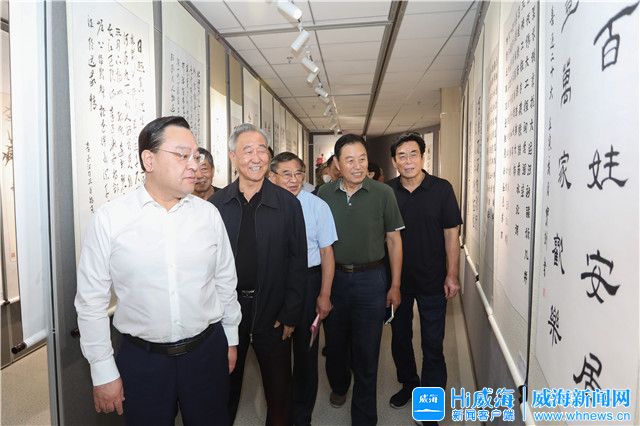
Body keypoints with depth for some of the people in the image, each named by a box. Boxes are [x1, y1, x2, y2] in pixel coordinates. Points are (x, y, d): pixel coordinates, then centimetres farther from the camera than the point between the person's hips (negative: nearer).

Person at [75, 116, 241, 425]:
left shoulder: (209, 214, -4)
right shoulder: (109, 219, -10)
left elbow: (225, 282, 5)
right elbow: (92, 301, -5)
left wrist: (231, 339, 11)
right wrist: (103, 371, -2)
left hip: (208, 352, 2)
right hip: (141, 360, -2)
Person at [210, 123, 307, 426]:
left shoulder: (288, 203, -6)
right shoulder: (215, 204, -2)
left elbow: (298, 262, -5)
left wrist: (290, 315, -7)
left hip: (272, 312, -1)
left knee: (279, 387, 15)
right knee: (226, 385, 20)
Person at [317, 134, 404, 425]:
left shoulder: (383, 194, -7)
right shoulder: (324, 194, -1)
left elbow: (394, 240, -1)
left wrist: (395, 286, -2)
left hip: (370, 279, -2)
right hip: (333, 277, 2)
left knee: (366, 350, 6)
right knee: (335, 341, 19)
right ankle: (338, 386, 49)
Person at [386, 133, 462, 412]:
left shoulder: (441, 189, -7)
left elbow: (451, 234, -4)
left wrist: (452, 275, -7)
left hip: (432, 280, -2)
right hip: (396, 279, 3)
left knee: (432, 344, 4)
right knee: (400, 337, 17)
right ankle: (408, 384, 40)